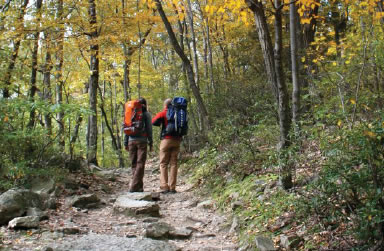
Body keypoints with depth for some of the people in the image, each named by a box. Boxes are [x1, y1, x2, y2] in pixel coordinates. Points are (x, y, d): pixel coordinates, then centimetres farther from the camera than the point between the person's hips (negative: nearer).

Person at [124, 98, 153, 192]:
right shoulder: (146, 114, 2)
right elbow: (149, 129, -2)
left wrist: (126, 143, 14)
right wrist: (150, 142, 3)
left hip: (131, 141, 4)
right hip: (142, 141, -4)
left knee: (134, 164, 10)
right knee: (140, 164, -3)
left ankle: (139, 187, 10)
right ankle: (134, 186, -13)